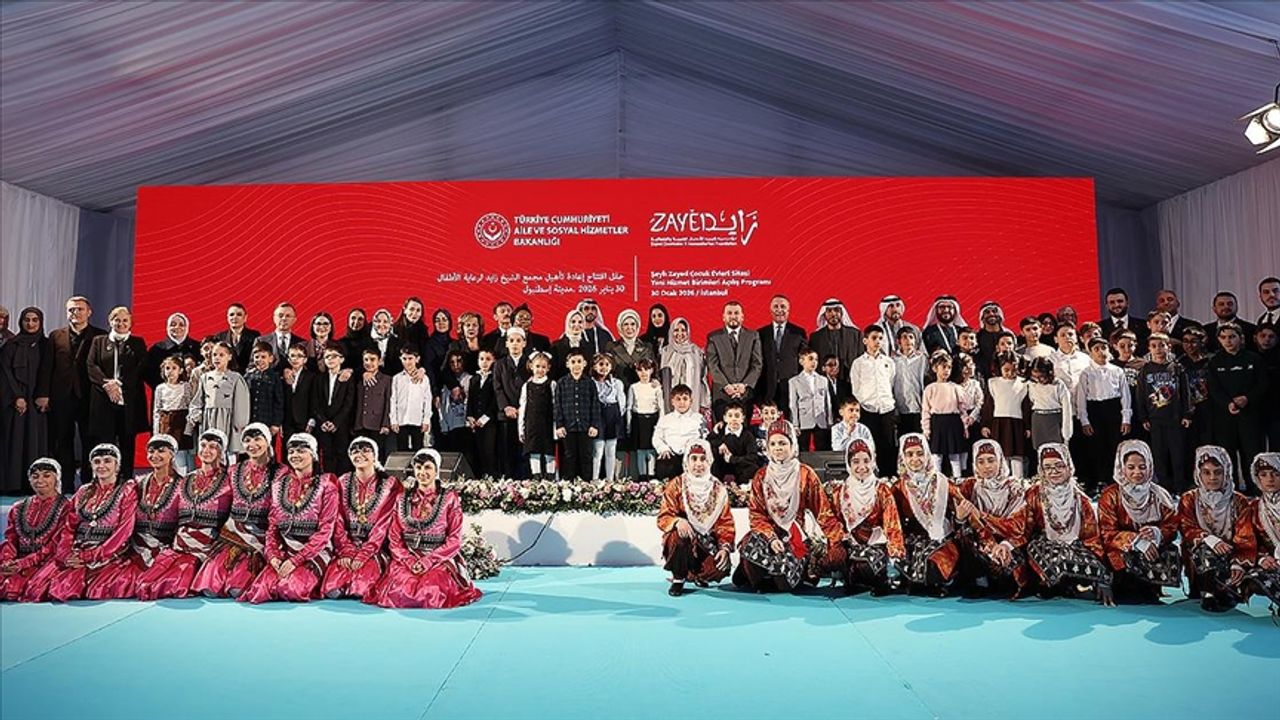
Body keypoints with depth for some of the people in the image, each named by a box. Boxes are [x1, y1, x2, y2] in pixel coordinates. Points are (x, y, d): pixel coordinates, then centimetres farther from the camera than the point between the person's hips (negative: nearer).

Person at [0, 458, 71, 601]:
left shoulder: (65, 508, 3)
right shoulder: (18, 508, 20)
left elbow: (55, 545, -5)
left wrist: (24, 563, -15)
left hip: (46, 562, -4)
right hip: (16, 562, 4)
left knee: (14, 583, -30)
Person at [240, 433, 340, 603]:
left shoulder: (326, 485, 0)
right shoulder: (279, 485, 15)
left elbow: (325, 530, -7)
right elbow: (272, 526, 12)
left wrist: (296, 560, -15)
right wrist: (273, 556, -7)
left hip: (314, 552, -3)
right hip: (284, 551, 4)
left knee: (290, 589, -28)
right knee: (259, 590, -22)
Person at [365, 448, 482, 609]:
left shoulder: (450, 499, 4)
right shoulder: (403, 499, 12)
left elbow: (454, 540, -1)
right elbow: (394, 539, 7)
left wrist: (428, 561, -13)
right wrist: (410, 561, -11)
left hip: (440, 560, -2)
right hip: (407, 560, 2)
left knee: (432, 592, -30)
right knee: (397, 592, -26)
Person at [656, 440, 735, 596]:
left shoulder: (718, 489, 4)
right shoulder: (676, 485, -3)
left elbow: (726, 523, 2)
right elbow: (663, 517, -9)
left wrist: (725, 547, -16)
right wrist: (678, 521, -32)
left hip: (708, 544, 2)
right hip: (681, 541, -2)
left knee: (721, 568, -25)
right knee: (682, 533, -36)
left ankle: (697, 576, 13)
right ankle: (678, 579, -12)